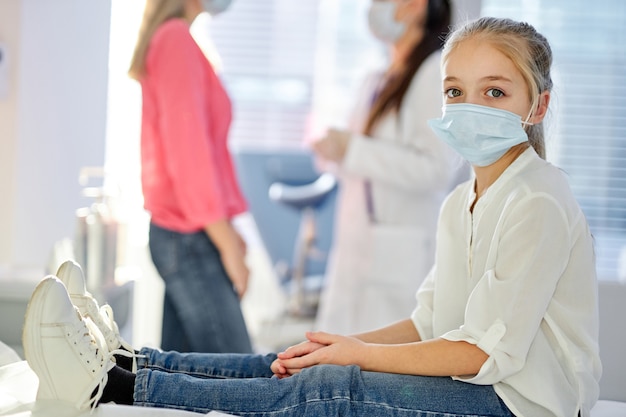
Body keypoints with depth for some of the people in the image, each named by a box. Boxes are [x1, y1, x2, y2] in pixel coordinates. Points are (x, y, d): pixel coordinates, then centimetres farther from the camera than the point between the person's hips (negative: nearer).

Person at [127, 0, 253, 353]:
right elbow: (188, 151, -18)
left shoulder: (169, 39, 16)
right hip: (191, 239, -10)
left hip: (183, 234, 10)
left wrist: (226, 231, 17)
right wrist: (226, 241, -16)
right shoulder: (177, 40, -13)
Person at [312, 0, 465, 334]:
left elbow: (436, 169, -17)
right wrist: (331, 152, 7)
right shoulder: (377, 83, 19)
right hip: (355, 256, 8)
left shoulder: (437, 72, -7)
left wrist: (351, 150, -15)